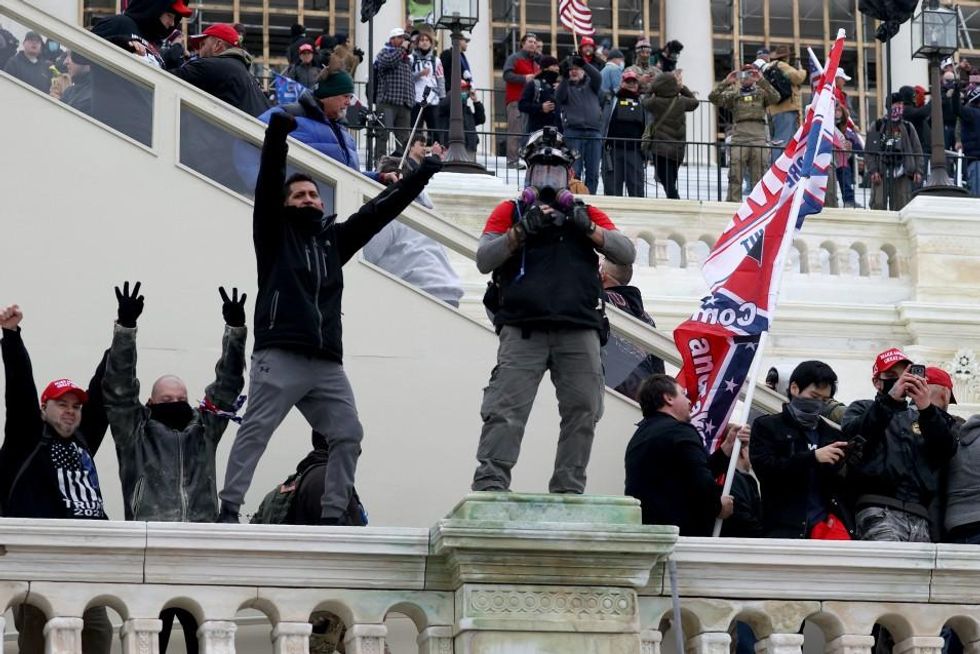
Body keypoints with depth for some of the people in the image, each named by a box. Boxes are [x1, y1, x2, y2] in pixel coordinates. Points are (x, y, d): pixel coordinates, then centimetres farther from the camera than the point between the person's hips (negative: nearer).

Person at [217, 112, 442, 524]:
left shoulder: (334, 238, 22)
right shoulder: (275, 234, 9)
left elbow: (378, 212, 22)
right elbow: (267, 186, -4)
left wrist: (419, 179, 18)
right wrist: (276, 135, -16)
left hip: (327, 362, 6)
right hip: (280, 355, -6)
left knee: (348, 435, 1)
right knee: (254, 432, -9)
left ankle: (332, 515, 4)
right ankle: (229, 509, -11)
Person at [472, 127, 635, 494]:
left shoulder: (587, 215, 22)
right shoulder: (510, 212, 16)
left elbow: (626, 254, 10)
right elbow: (483, 260, 4)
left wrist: (588, 229, -5)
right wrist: (521, 230, -9)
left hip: (579, 330, 3)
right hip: (524, 329, -2)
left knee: (583, 412, 0)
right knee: (505, 411, -11)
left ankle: (568, 491, 6)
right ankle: (489, 487, -14)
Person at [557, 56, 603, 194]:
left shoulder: (590, 83, 16)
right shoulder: (565, 86, 12)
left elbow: (598, 77, -5)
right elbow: (559, 98, -8)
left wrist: (584, 63, -20)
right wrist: (565, 77, -21)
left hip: (594, 132, 2)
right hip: (573, 131, -2)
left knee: (593, 172, 2)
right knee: (574, 171, -6)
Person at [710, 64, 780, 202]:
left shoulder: (761, 93, 15)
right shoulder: (733, 95, 18)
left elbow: (775, 98, -5)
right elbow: (714, 98, 6)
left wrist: (762, 81, -10)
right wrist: (726, 82, -2)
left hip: (758, 138, 0)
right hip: (739, 138, 0)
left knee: (759, 176, 1)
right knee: (735, 176, -6)